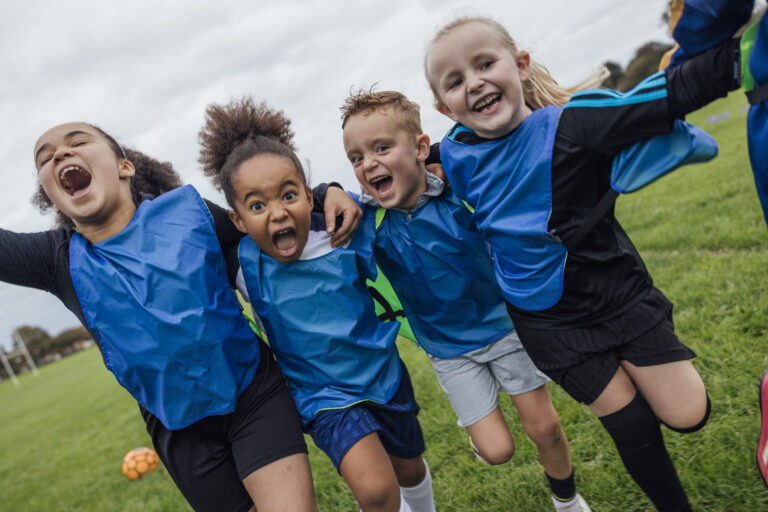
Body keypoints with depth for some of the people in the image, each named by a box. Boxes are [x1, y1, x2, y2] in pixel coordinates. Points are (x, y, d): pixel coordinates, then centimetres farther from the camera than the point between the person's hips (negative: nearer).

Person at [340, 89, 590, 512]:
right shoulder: (369, 218, -17)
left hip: (502, 323, 0)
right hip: (449, 350, 1)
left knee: (543, 426, 8)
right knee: (496, 450, 2)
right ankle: (472, 421, 38)